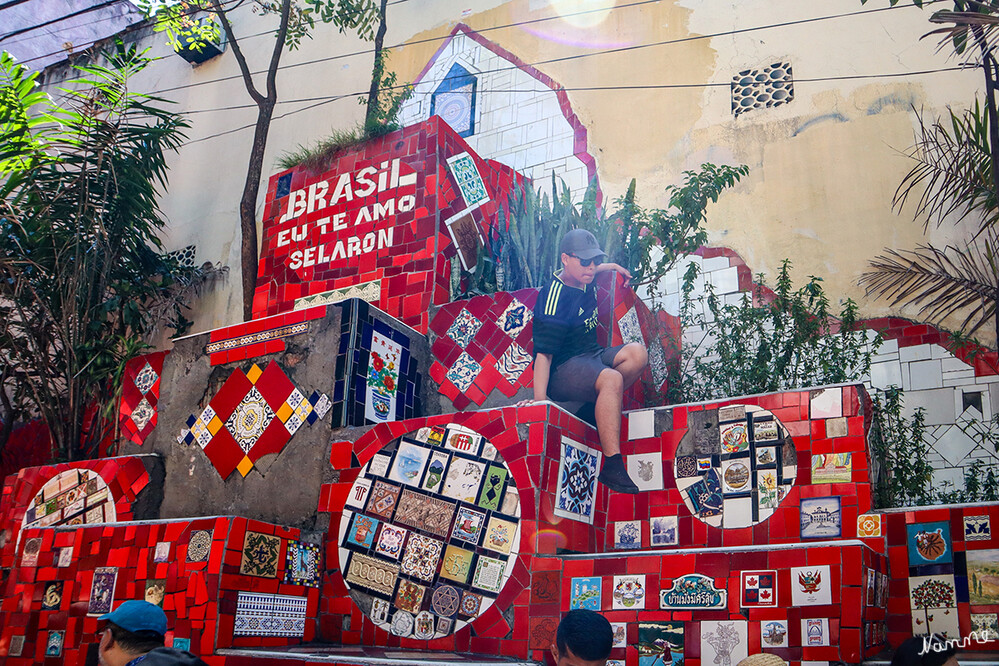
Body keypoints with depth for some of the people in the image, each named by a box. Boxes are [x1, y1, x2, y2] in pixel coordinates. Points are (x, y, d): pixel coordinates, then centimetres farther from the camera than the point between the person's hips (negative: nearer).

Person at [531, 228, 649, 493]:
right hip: (562, 371, -9)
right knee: (612, 379, -36)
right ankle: (612, 467, -40)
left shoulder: (582, 281, 8)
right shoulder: (554, 299, -19)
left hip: (591, 357, 9)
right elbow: (543, 354, -24)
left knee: (636, 353, -16)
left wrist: (613, 267, 29)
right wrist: (540, 404, -30)